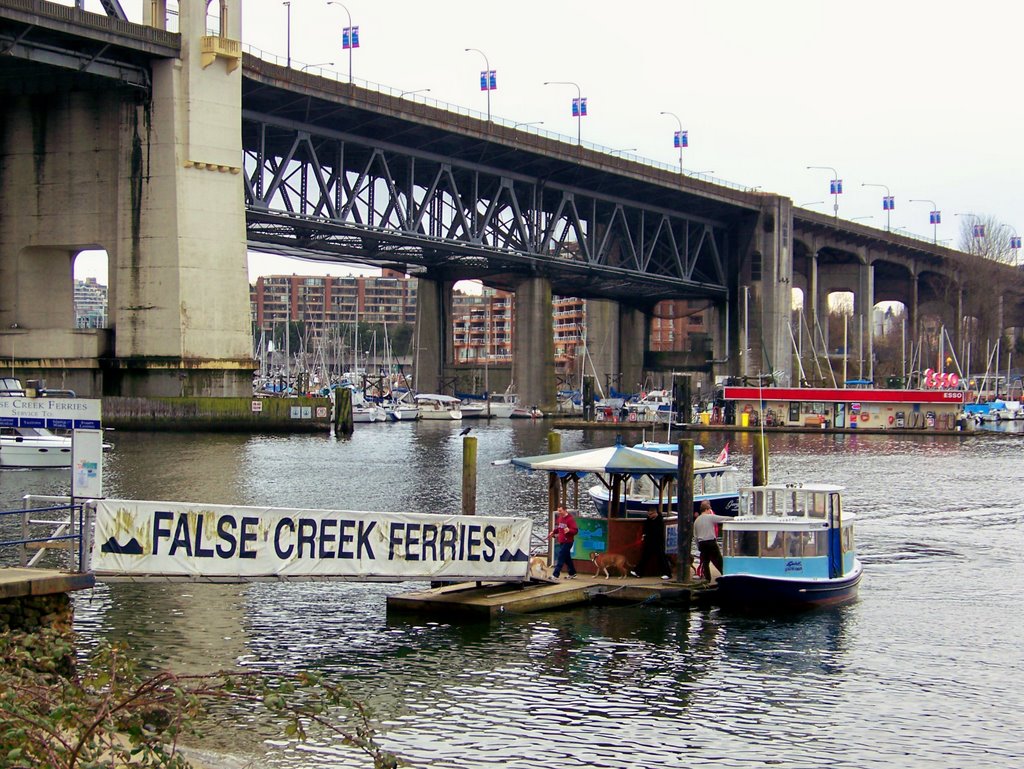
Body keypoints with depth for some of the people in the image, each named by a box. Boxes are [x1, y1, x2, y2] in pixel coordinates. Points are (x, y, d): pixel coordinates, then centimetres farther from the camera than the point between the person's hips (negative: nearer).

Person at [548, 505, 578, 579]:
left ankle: (555, 575, -13)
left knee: (561, 557, -11)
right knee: (566, 558, 17)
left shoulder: (570, 519, -15)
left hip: (567, 542, -8)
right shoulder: (559, 518, 10)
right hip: (561, 542, 8)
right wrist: (553, 532, 9)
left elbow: (575, 530, -18)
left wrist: (569, 530, -37)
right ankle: (572, 573, 30)